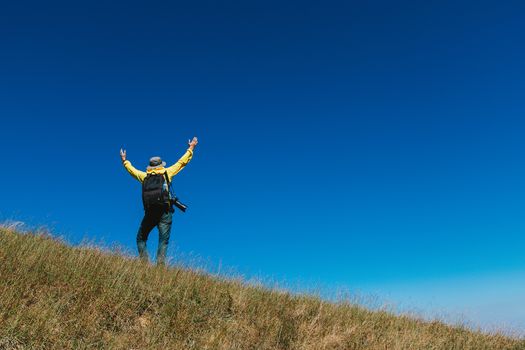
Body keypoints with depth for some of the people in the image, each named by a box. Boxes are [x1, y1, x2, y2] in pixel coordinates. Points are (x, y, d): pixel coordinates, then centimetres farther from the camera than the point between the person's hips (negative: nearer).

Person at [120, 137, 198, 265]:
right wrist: (190, 149, 24)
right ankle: (160, 264, -12)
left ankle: (144, 262, 3)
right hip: (164, 213, -2)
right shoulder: (167, 173, 6)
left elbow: (132, 169, 29)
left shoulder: (144, 176, 12)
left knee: (140, 238, 16)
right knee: (163, 241, 0)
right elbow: (182, 162, 13)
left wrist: (124, 160, 47)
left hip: (149, 213, 2)